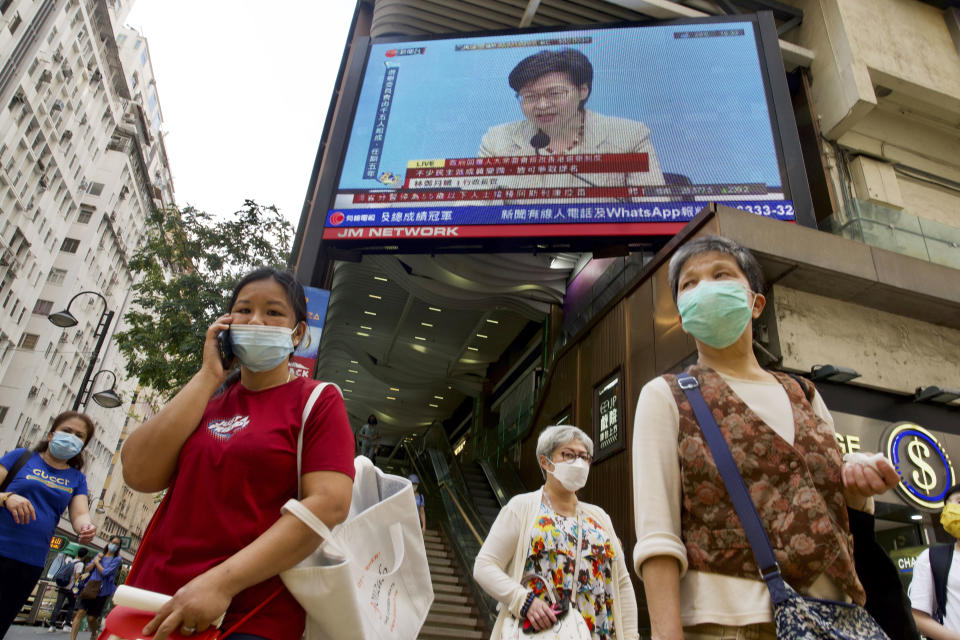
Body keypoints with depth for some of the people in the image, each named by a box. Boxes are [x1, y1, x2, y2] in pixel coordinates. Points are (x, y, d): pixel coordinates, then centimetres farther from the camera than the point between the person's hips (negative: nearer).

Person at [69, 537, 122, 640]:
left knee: (91, 618, 2)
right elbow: (87, 568, 10)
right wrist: (95, 560, -5)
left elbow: (105, 572, -13)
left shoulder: (117, 559, -3)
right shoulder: (99, 555, 13)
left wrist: (97, 562, -2)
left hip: (102, 592, -3)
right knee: (80, 612, -10)